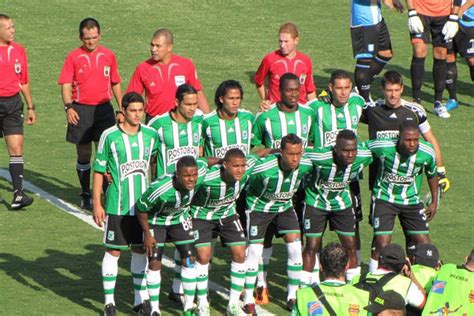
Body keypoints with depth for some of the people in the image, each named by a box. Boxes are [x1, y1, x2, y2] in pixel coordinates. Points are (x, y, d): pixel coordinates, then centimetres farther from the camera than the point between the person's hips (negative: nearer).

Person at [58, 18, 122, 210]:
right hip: (81, 110, -1)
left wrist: (121, 107, 10)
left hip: (104, 109, 1)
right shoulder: (73, 57, -2)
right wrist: (68, 107, -18)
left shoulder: (108, 56, 6)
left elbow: (115, 84, 14)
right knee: (84, 155, 6)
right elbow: (66, 85, -4)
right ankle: (86, 197, 17)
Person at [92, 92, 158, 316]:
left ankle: (141, 297, 22)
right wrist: (96, 203, -6)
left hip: (143, 203, 3)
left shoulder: (151, 135, 1)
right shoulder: (110, 136, -9)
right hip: (117, 205, -3)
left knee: (141, 250, 11)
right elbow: (99, 170, -4)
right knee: (113, 251, 1)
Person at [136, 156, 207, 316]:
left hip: (180, 218, 4)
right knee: (154, 263, -5)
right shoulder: (159, 189, -42)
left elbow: (203, 162, -6)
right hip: (156, 220, -4)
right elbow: (141, 209, -23)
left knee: (189, 260, -1)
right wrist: (147, 234, -15)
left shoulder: (200, 173, -32)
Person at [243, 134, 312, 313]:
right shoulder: (264, 169, -36)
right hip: (259, 207, -4)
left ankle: (292, 296, 9)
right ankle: (248, 300, 8)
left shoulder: (306, 165, -21)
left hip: (285, 207, 4)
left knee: (295, 248, -5)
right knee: (254, 251, -6)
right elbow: (245, 185, -18)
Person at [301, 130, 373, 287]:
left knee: (350, 246, 5)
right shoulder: (320, 157, -36)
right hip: (316, 202, -3)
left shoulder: (364, 156, -25)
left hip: (342, 202, 3)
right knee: (312, 247, -1)